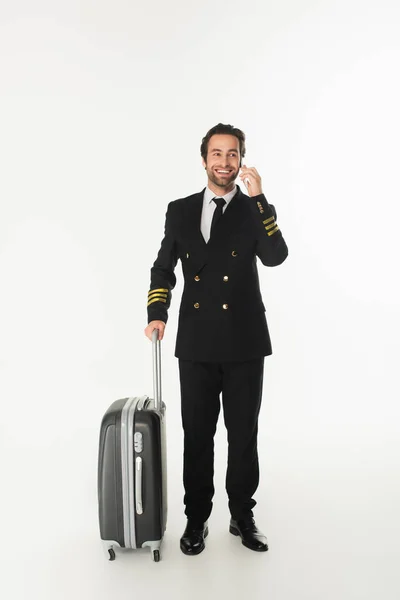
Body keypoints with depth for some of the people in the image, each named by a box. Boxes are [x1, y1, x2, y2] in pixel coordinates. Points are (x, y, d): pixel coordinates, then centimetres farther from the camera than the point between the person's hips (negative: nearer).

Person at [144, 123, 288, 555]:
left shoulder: (254, 210, 3)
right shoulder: (179, 211, 7)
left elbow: (275, 257, -14)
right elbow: (163, 268, 11)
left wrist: (258, 199, -19)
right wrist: (157, 314, -3)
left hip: (245, 344, -1)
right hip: (196, 344, 1)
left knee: (243, 434, 10)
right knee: (197, 435, 9)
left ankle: (242, 516, 28)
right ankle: (196, 518, 25)